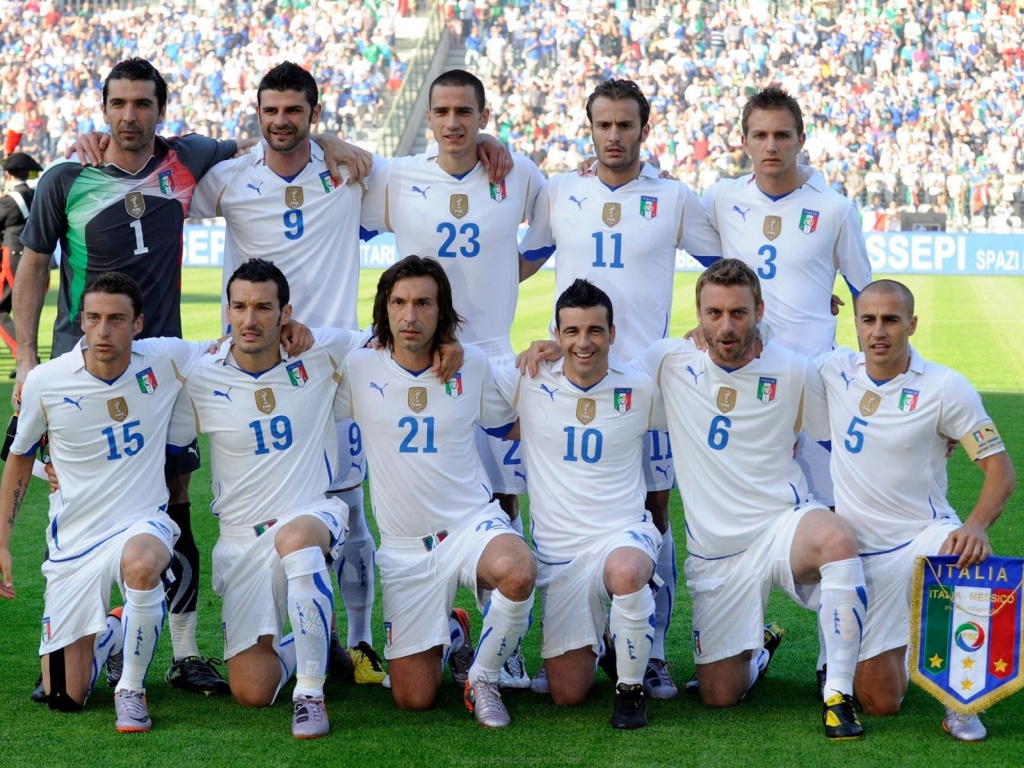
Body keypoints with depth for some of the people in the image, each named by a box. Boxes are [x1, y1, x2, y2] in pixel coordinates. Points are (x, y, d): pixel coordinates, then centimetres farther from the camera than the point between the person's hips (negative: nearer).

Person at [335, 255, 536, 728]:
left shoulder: (473, 365, 0)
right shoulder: (359, 370, -3)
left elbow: (512, 423, 14)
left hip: (472, 524, 0)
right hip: (404, 547, 1)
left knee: (518, 573, -38)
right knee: (413, 699, -2)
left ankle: (483, 679, -8)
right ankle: (446, 634, 35)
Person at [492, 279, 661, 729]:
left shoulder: (639, 391, -1)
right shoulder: (529, 384, -2)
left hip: (625, 534, -1)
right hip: (559, 553, 1)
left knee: (626, 572, -41)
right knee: (567, 694, -3)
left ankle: (631, 688, -15)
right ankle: (589, 641, 35)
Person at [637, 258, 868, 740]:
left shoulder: (794, 372, -4)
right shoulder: (670, 362, -3)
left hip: (783, 523, -2)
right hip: (714, 551, 2)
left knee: (837, 538, -40)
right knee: (718, 696, -1)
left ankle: (838, 695, -25)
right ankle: (758, 651, 39)